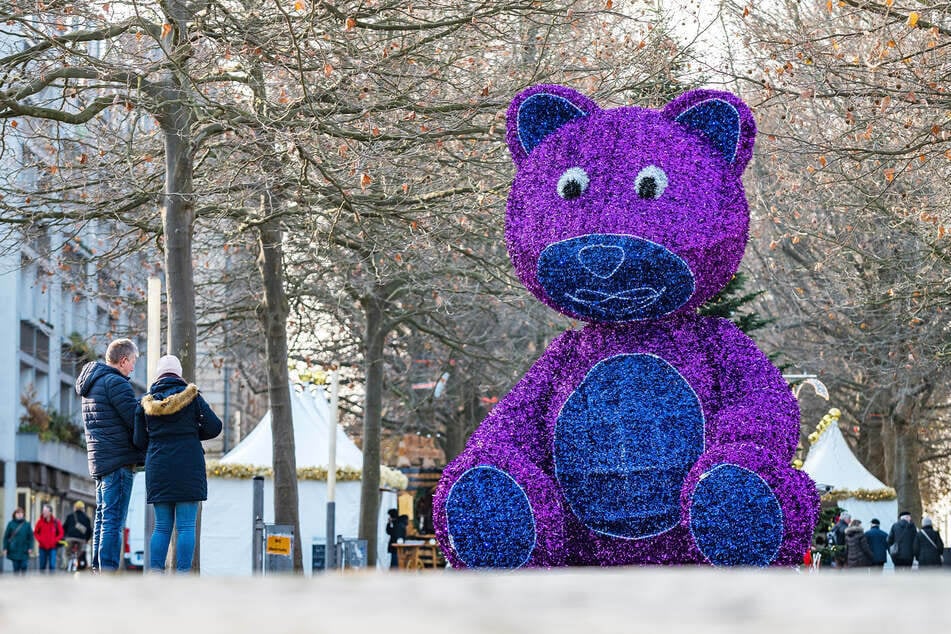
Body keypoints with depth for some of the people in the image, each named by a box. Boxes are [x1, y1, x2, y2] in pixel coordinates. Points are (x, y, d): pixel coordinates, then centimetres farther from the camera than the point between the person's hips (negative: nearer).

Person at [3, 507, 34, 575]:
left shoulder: (27, 524, 3)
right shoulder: (11, 524, 0)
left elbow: (30, 537, 3)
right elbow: (6, 537, 2)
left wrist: (30, 548, -4)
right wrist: (5, 548, -2)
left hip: (24, 551, 0)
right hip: (14, 550, 0)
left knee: (24, 566, -2)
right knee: (16, 567, 3)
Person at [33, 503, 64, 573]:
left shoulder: (56, 522, -4)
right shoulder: (40, 521, -1)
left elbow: (61, 533, 4)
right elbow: (35, 532, 8)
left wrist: (55, 540, -8)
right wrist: (40, 540, -6)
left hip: (52, 547, -1)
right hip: (42, 547, 1)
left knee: (52, 565, -7)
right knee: (42, 565, 7)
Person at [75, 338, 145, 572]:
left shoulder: (92, 384, 19)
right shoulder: (115, 383, -12)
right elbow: (135, 420, -15)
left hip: (99, 459, 10)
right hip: (119, 459, -10)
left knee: (103, 517, 14)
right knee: (114, 520, -11)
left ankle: (98, 568, 16)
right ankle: (108, 571, -14)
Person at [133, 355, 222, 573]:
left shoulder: (146, 402, 6)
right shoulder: (191, 396, 0)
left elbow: (139, 440, 7)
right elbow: (214, 427, -3)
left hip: (158, 468, 3)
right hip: (188, 466, -3)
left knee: (162, 527, 8)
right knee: (186, 526, -3)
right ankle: (183, 574, -9)